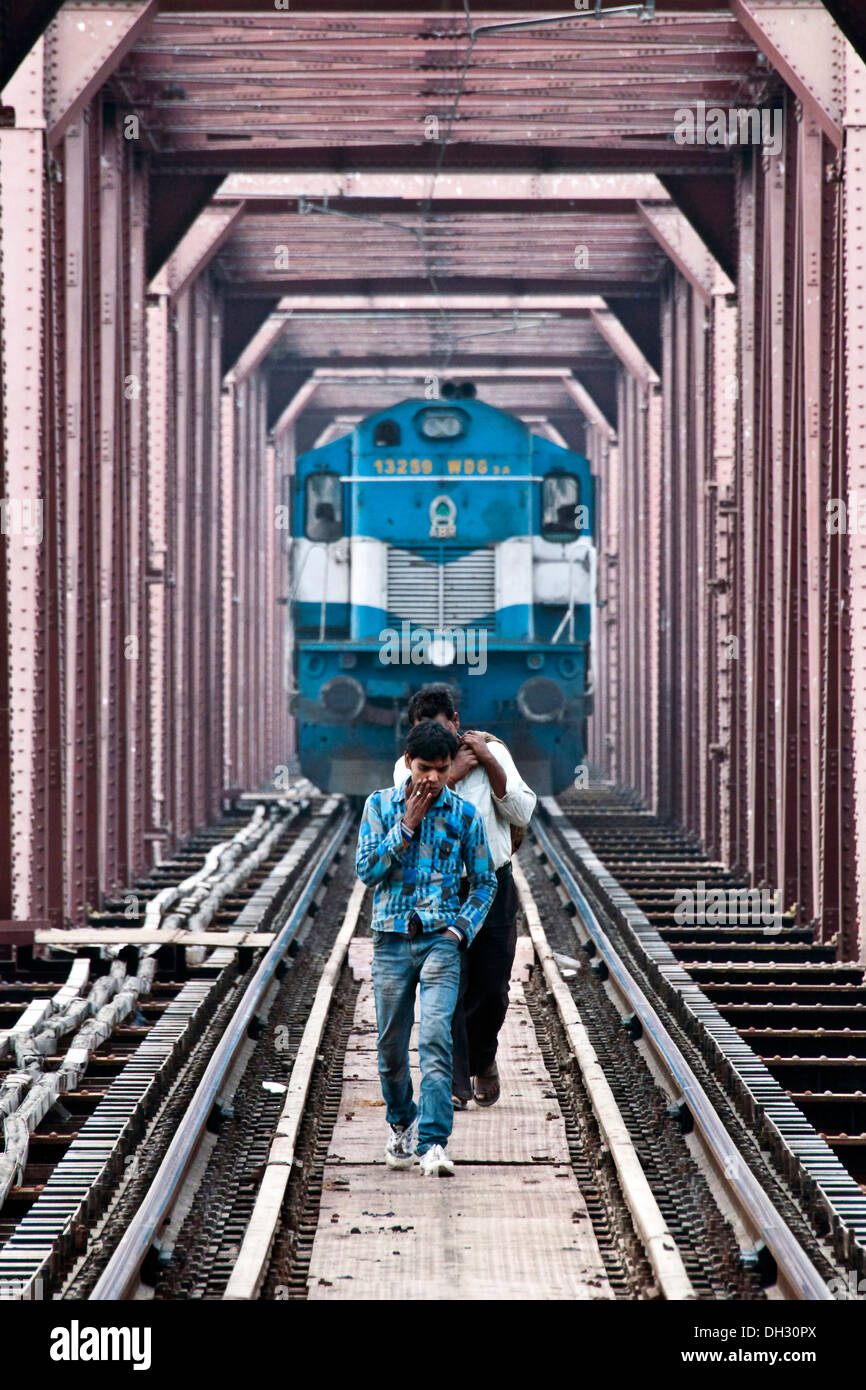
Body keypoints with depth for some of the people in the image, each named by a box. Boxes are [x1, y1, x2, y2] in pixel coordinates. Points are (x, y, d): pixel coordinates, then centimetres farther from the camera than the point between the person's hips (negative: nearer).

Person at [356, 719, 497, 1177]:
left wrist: (464, 927, -4)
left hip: (441, 939, -1)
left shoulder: (464, 815, 3)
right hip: (391, 938, 1)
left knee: (436, 1040, -16)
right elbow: (367, 869, -5)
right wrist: (407, 825, -11)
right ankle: (401, 1124, 33)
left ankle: (432, 1143, -21)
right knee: (391, 1044, 8)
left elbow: (485, 881, 11)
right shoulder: (381, 805, 3)